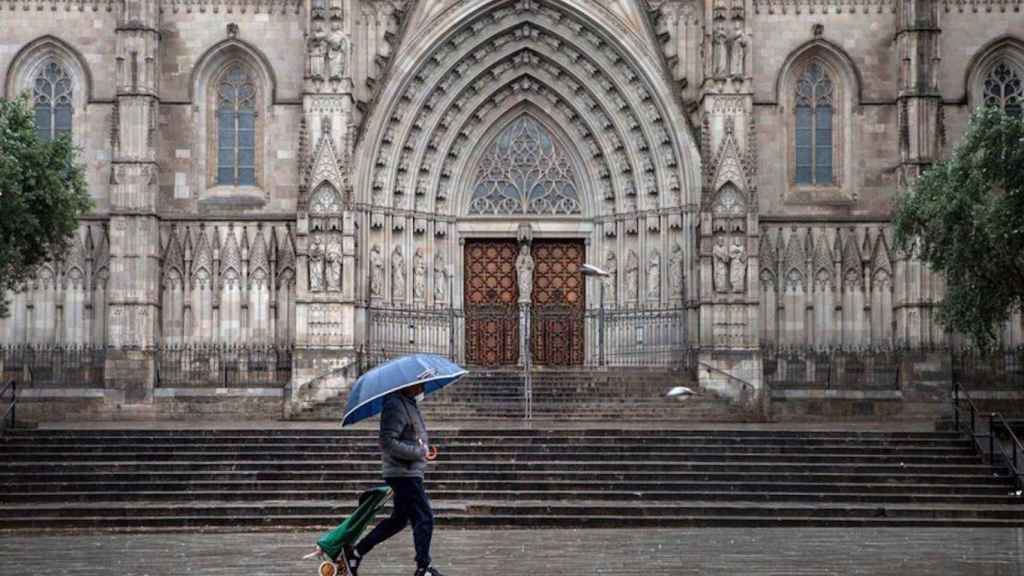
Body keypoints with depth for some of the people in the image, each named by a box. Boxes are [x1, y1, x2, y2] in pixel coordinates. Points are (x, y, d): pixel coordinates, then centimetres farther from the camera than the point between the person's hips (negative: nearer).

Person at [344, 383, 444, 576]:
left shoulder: (409, 403, 15)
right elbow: (388, 442, -23)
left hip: (409, 472, 10)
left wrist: (424, 449, 8)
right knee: (424, 518, -6)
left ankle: (356, 553, 23)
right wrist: (419, 452, -21)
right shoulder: (395, 405, -17)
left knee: (398, 519, 17)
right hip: (404, 473, -10)